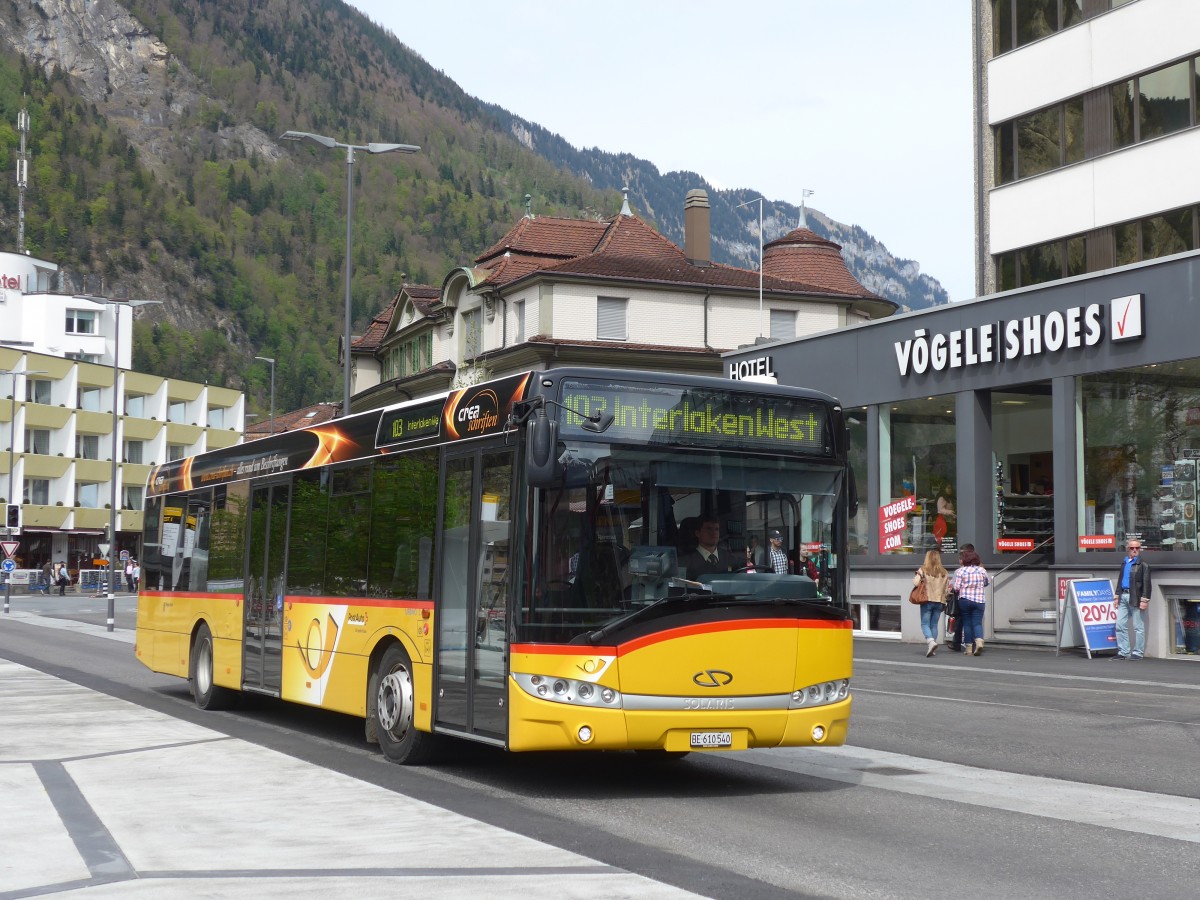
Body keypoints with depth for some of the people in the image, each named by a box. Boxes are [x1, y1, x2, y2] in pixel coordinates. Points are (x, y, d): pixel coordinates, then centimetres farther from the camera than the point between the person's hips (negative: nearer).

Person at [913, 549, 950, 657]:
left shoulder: (923, 570, -7)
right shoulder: (944, 572, 6)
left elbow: (915, 582, -16)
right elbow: (947, 588, 8)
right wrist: (944, 602, 17)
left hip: (927, 600, -4)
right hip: (939, 601, 4)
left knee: (925, 624, -1)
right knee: (934, 625, 10)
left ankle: (931, 641, -25)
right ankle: (930, 648, 9)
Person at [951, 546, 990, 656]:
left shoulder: (960, 571, -6)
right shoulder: (982, 570, 1)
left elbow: (956, 587, -8)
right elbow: (988, 581, 17)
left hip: (964, 600, -1)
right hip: (979, 600, 1)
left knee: (967, 623, 7)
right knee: (977, 623, 2)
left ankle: (968, 648, 9)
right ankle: (979, 641, -24)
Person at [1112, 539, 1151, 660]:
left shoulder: (1143, 564, -4)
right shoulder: (1124, 563, 18)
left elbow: (1146, 583, -10)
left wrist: (1144, 600, -16)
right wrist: (1117, 597, 18)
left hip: (1135, 598, -7)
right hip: (1123, 597, 7)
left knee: (1138, 627, -1)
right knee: (1120, 625, 6)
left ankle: (1138, 653, 4)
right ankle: (1123, 652, 11)